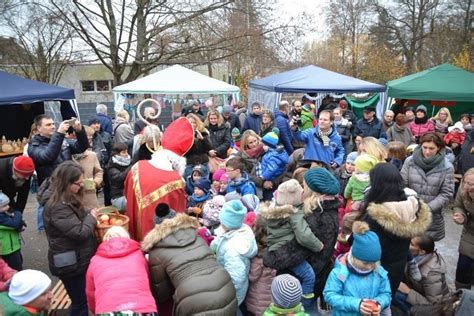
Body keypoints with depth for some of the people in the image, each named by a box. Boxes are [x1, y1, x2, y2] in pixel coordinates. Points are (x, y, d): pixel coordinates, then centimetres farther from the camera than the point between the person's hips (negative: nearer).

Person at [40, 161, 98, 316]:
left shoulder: (66, 198, 4)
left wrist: (90, 214, 3)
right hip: (71, 263, -9)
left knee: (81, 299, 22)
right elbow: (80, 232, -27)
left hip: (78, 258, 9)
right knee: (80, 302, 6)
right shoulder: (58, 206, -27)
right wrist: (91, 217, -10)